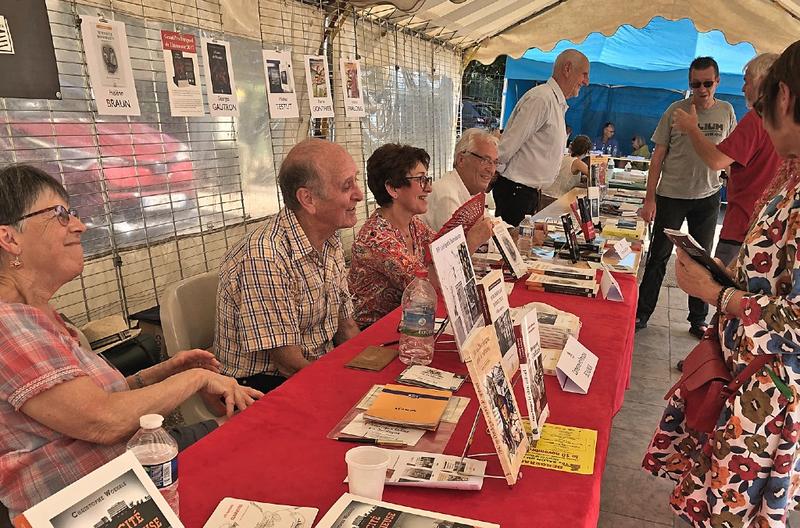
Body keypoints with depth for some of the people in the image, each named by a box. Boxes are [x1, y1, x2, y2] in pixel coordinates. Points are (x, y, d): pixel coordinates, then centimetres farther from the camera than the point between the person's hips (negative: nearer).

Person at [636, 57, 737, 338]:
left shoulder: (726, 112, 3)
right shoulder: (675, 110, -5)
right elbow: (658, 156, -5)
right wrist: (649, 199, -10)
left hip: (707, 198, 3)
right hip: (671, 195, -2)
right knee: (659, 256, 4)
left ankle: (698, 320, 22)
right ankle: (642, 313, 16)